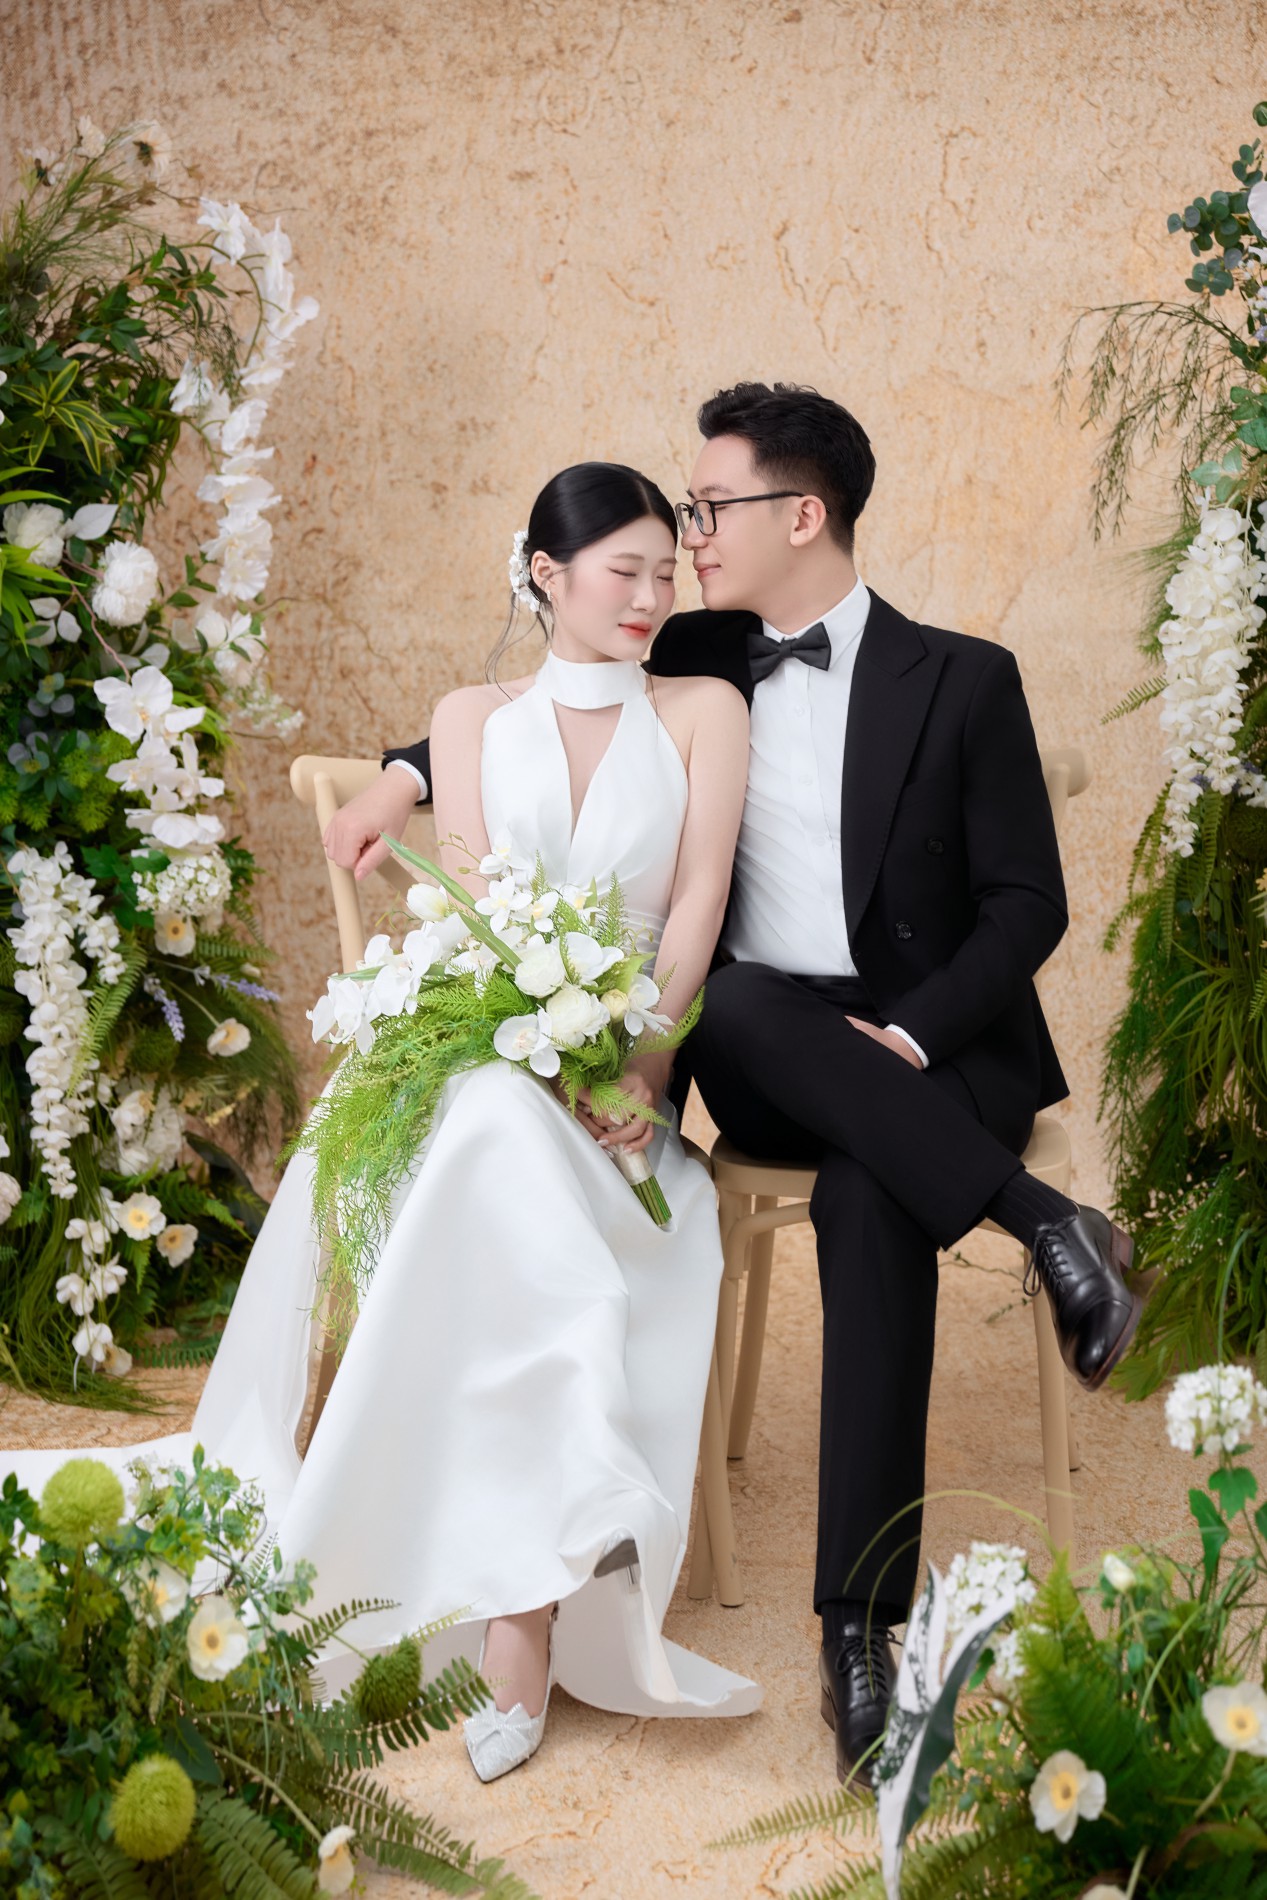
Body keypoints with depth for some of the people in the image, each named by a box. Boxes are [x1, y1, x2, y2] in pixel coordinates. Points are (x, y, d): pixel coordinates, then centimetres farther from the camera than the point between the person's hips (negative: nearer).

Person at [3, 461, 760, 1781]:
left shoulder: (703, 711, 13)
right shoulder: (472, 717, 15)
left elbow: (699, 899, 1)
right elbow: (472, 898, 1)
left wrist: (639, 1062, -14)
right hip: (479, 1047, 0)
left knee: (498, 1144, -35)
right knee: (500, 1132, -37)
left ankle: (516, 1620, -36)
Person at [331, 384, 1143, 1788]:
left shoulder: (962, 681, 1)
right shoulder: (695, 663, 11)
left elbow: (1028, 904, -1)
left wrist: (907, 1034, -17)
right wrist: (409, 771, 6)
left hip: (922, 1051, -3)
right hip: (758, 1052, 3)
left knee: (866, 1210, -36)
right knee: (735, 993, -35)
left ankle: (858, 1621, -31)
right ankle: (1040, 1221, -27)